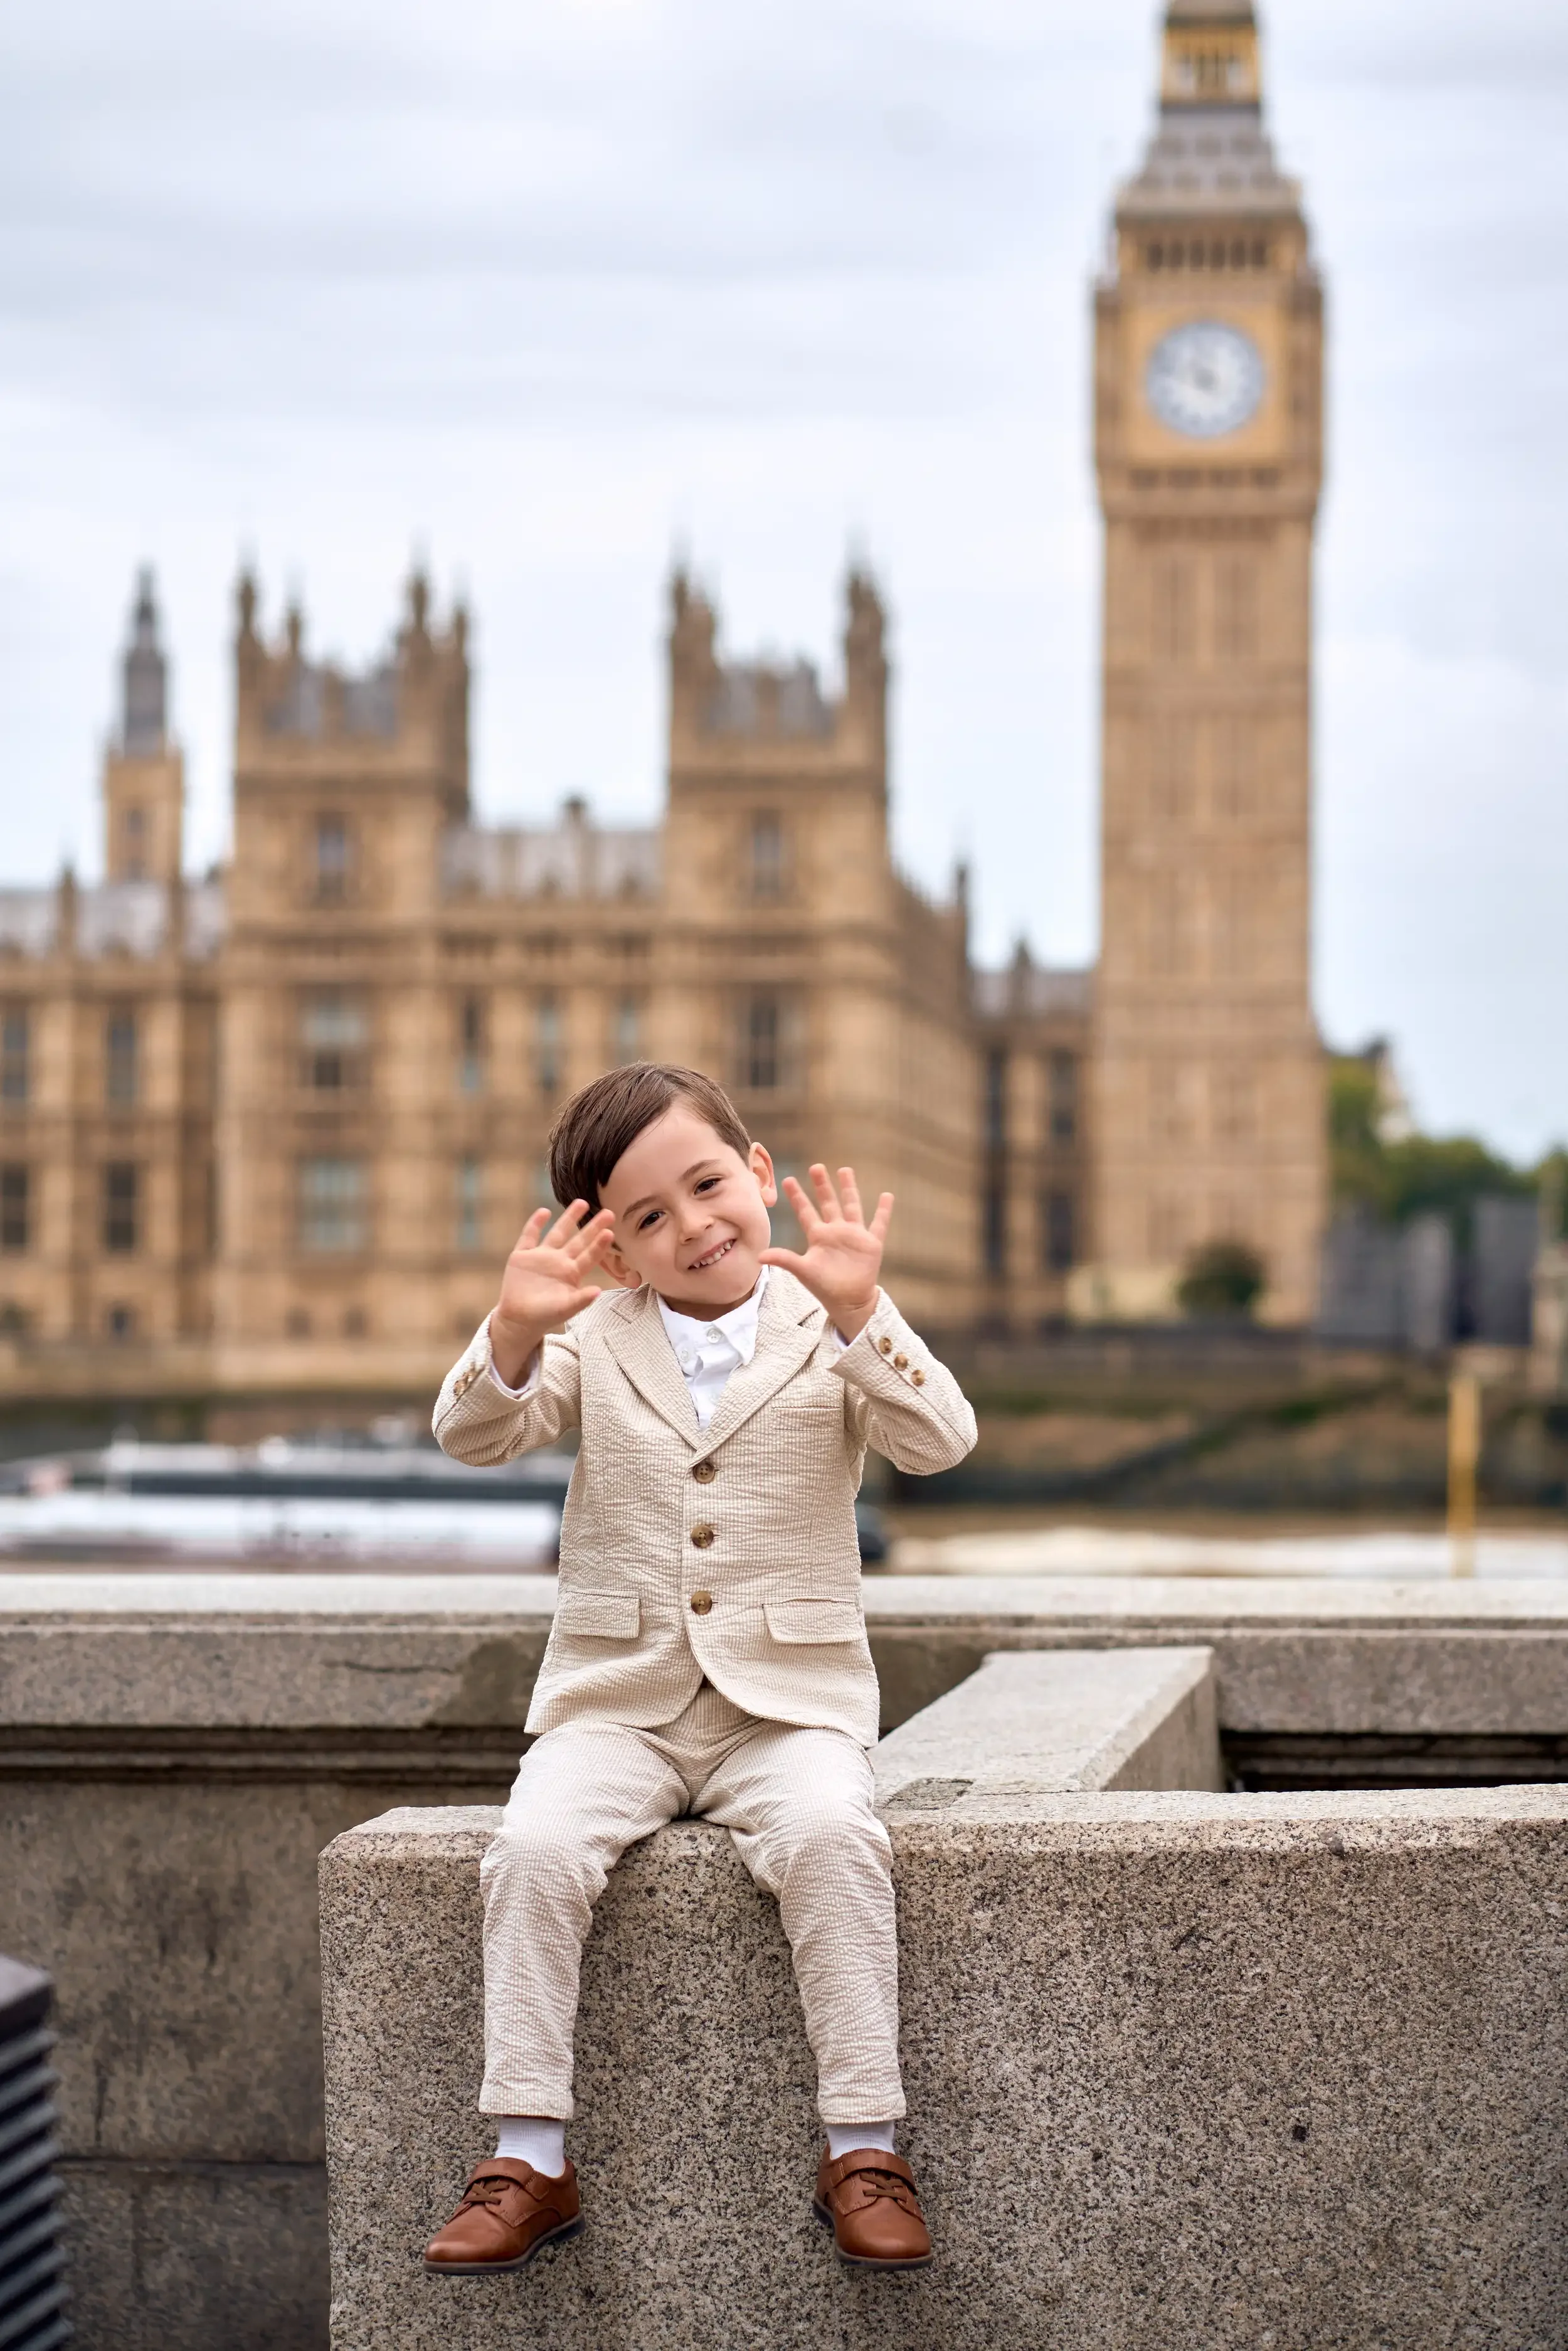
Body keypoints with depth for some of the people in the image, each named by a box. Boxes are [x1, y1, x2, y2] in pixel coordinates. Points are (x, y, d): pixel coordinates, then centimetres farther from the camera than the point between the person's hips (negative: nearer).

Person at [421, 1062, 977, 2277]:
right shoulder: (595, 1339, 7)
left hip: (790, 1701, -1)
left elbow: (942, 1439, -14)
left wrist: (859, 1309, -30)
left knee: (832, 1834, -30)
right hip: (616, 1702, 2)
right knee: (537, 1844, -25)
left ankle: (864, 2147, -20)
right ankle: (530, 2157, -16)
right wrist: (516, 1332, -27)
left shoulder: (832, 1331, 3)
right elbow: (476, 1435, -7)